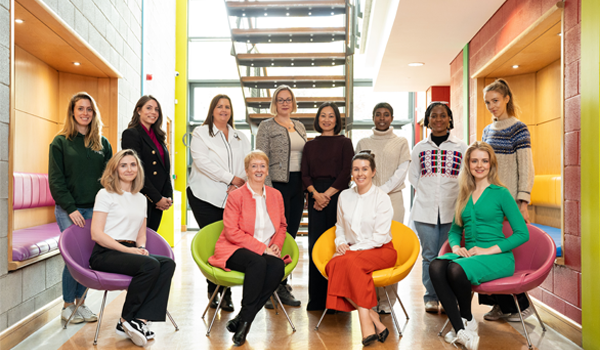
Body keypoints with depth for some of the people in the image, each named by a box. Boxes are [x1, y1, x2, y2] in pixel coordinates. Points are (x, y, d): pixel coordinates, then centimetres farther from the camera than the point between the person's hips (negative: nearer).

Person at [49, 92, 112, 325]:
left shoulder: (102, 144, 11)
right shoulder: (60, 142, 2)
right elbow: (55, 180, -3)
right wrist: (71, 208, -12)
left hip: (95, 209, 3)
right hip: (68, 210, -3)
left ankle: (80, 303, 16)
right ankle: (67, 306, 11)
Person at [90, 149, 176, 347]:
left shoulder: (141, 199, 20)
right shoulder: (106, 194, 0)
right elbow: (96, 234, -9)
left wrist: (141, 248, 1)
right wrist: (128, 250, -16)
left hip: (129, 252, 6)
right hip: (105, 254, -6)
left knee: (168, 264, -22)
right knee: (150, 265, -31)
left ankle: (140, 320, -25)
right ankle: (126, 320, -14)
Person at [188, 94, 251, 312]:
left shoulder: (241, 138, 20)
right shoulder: (200, 134, 7)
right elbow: (202, 162, -8)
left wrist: (240, 184, -10)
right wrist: (231, 178, -12)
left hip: (233, 198, 3)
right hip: (205, 196, -3)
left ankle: (225, 293, 4)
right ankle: (214, 291, 8)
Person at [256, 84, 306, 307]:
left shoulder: (300, 127, 17)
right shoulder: (267, 126, -1)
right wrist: (267, 189, -15)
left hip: (297, 185, 6)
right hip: (277, 184, -6)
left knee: (291, 236, 9)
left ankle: (282, 286, 20)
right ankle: (270, 289, 4)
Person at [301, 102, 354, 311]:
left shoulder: (344, 143, 7)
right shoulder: (310, 146, 16)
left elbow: (346, 173, -3)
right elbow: (305, 175, 7)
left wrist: (327, 194, -11)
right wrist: (316, 194, -10)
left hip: (338, 196, -2)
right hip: (315, 197, 3)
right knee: (315, 245, 1)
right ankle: (316, 299, 9)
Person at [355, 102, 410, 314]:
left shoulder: (401, 143, 11)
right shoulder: (363, 143, 15)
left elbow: (401, 173, 1)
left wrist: (382, 190, -9)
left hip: (392, 198, -1)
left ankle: (386, 300, 3)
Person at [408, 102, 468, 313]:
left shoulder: (461, 147, 8)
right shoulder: (420, 148, 12)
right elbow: (413, 177, 15)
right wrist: (425, 195, 5)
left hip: (452, 210, -1)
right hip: (425, 209, 1)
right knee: (429, 254, 1)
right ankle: (431, 297, 11)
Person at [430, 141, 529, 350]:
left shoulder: (500, 193, 0)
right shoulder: (464, 196, 15)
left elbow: (522, 233, -5)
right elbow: (454, 230, 23)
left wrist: (489, 250, -13)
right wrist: (456, 246, 0)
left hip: (498, 257, -5)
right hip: (469, 254, 5)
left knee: (456, 269, -34)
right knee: (435, 266, -28)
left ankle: (468, 320, -6)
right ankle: (460, 330, -25)